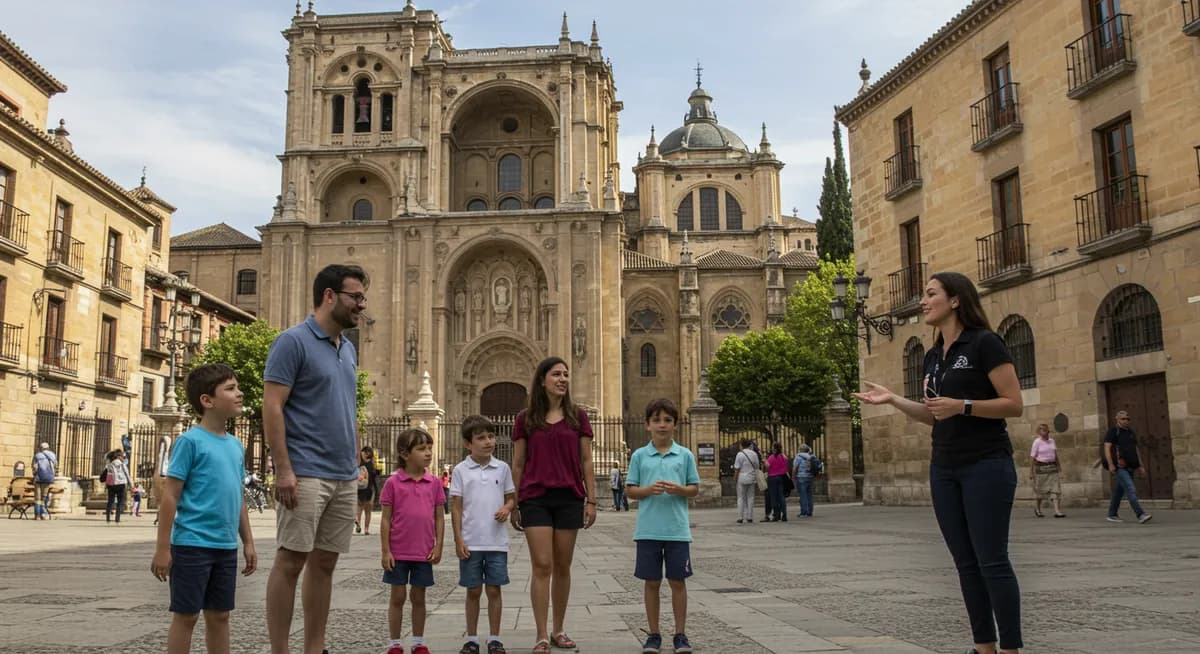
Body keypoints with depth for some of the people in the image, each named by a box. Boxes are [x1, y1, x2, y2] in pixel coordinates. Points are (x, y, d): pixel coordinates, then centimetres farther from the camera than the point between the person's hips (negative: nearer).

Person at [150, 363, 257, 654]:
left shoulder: (236, 445, 10)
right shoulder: (190, 441, -10)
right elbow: (170, 496, -11)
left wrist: (248, 542, 16)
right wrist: (162, 548, -13)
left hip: (226, 547, 7)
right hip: (192, 545, -7)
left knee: (219, 615, 14)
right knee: (186, 615, 3)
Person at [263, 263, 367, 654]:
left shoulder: (349, 350, 16)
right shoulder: (293, 341, -7)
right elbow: (272, 407, -12)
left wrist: (356, 462, 15)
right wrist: (283, 470, -18)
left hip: (345, 478, 8)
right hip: (306, 475, -7)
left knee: (324, 562, 10)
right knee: (291, 560, -3)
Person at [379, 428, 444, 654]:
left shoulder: (433, 482, 2)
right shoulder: (393, 482, -5)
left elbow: (439, 517, 6)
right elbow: (386, 519, -3)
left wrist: (438, 546, -1)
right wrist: (386, 551, -6)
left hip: (424, 552, 2)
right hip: (398, 552, -2)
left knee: (419, 597, 12)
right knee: (397, 597, 7)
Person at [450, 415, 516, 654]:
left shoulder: (502, 468, 3)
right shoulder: (461, 470, -1)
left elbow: (511, 498, 12)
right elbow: (456, 507, 0)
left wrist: (507, 508, -11)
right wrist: (458, 540, -6)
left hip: (497, 542, 1)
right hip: (471, 542, -1)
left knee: (494, 589, 5)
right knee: (473, 591, 8)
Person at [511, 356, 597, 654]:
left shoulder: (578, 416, 5)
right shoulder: (525, 419, 3)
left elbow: (586, 461, 6)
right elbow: (517, 464, 6)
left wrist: (591, 500, 1)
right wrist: (513, 504, 3)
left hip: (569, 498, 1)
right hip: (535, 498, -1)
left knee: (562, 567, 8)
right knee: (542, 566, -5)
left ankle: (559, 630, 20)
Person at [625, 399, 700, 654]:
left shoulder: (685, 455, 4)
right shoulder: (639, 456, 3)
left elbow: (695, 489, 6)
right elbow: (630, 490, 4)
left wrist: (679, 489, -14)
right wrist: (649, 490, -14)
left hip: (678, 529, 0)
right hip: (648, 530, 0)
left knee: (677, 581, 6)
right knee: (651, 582, 8)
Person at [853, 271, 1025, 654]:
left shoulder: (984, 343, -9)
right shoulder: (933, 356, 14)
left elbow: (1014, 405, -12)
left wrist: (961, 406, -23)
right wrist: (893, 400, 7)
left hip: (987, 465, -7)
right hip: (944, 469, 8)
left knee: (992, 561, -5)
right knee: (966, 563, 9)